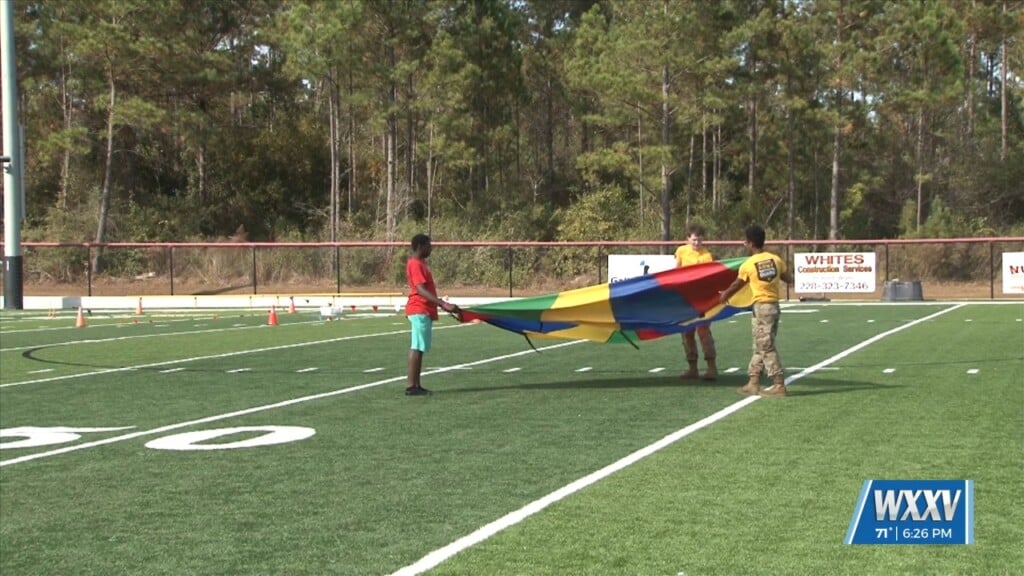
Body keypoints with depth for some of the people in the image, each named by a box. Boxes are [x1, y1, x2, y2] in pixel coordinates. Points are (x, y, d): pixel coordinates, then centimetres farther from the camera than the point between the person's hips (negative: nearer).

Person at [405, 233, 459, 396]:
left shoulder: (420, 263, 18)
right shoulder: (415, 264, -14)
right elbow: (421, 290, -23)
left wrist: (442, 304, 27)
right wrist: (443, 304, -30)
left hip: (424, 311, 10)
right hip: (420, 311, -10)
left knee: (419, 348, 10)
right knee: (417, 348, -10)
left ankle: (416, 385, 12)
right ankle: (411, 386, -11)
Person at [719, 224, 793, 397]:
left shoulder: (748, 265, -8)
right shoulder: (776, 260, 3)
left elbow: (736, 285, 7)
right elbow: (790, 280, 12)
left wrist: (724, 296, 26)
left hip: (761, 307, -6)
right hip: (774, 305, 6)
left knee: (766, 348, -3)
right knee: (760, 347, 13)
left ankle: (779, 385, -4)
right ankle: (753, 383, 16)